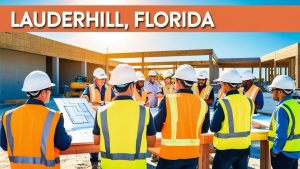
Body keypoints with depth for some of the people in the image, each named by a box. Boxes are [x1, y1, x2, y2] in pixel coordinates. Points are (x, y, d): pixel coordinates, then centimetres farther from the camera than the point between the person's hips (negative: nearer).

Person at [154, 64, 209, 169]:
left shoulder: (168, 100, -14)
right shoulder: (202, 103, -4)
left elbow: (156, 127, -8)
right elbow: (204, 129, 9)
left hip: (170, 154, -3)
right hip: (193, 154, 3)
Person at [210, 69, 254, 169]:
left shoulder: (223, 103, -20)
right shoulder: (249, 101, -2)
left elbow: (213, 128, -16)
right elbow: (246, 123, 9)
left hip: (226, 148, -5)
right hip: (244, 147, 6)